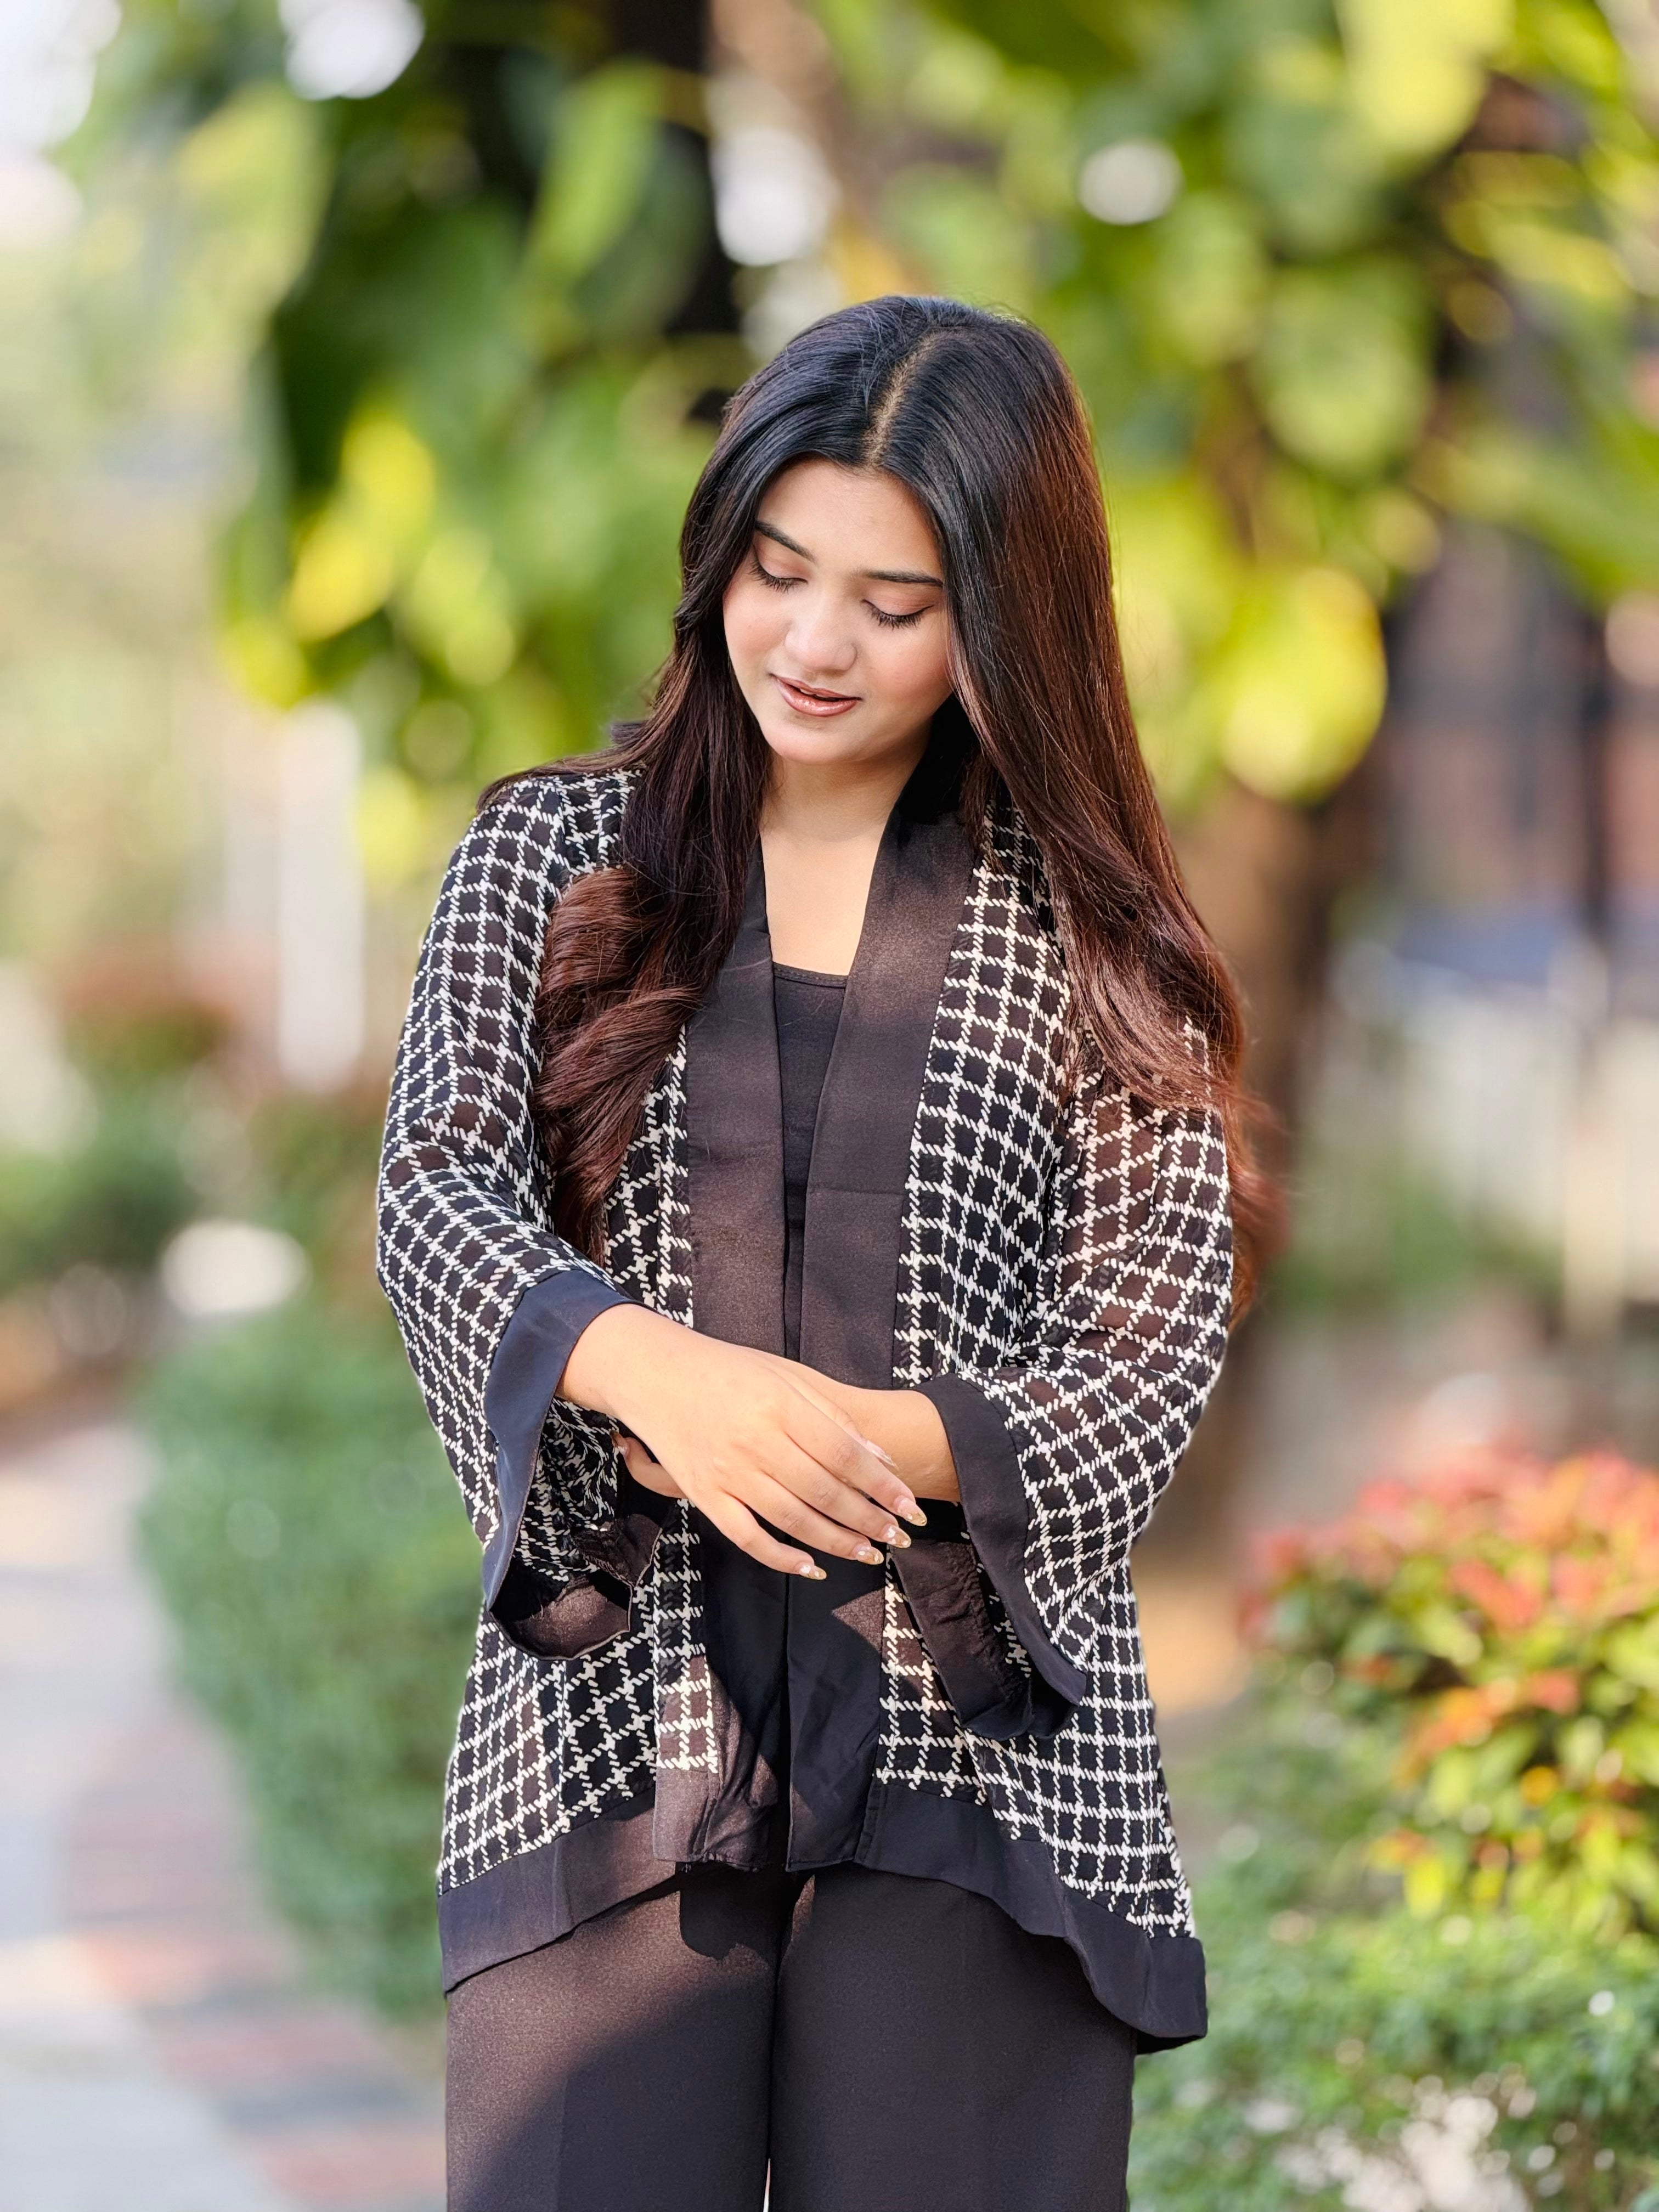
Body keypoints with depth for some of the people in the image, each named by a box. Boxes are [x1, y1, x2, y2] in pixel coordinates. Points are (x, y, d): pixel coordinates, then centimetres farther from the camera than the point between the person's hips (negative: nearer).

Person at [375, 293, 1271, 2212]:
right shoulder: (550, 853, 12)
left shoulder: (1089, 937, 9)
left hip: (977, 1738, 0)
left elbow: (1151, 1349, 1)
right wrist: (656, 1370, -23)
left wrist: (854, 1446, -18)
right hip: (611, 1713, 0)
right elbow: (438, 1192, -2)